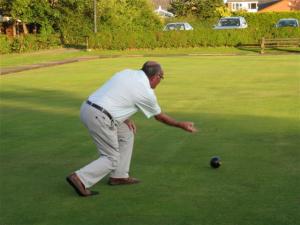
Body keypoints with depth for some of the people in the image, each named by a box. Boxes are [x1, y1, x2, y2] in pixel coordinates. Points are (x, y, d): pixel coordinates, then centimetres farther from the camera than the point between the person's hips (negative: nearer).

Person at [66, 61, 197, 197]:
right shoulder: (147, 93, -2)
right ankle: (80, 179, -10)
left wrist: (126, 119, 14)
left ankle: (119, 176, 25)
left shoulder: (127, 72, 14)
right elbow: (160, 117, 14)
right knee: (111, 159, 3)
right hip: (99, 117, -8)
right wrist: (181, 125, 27)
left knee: (126, 134, 22)